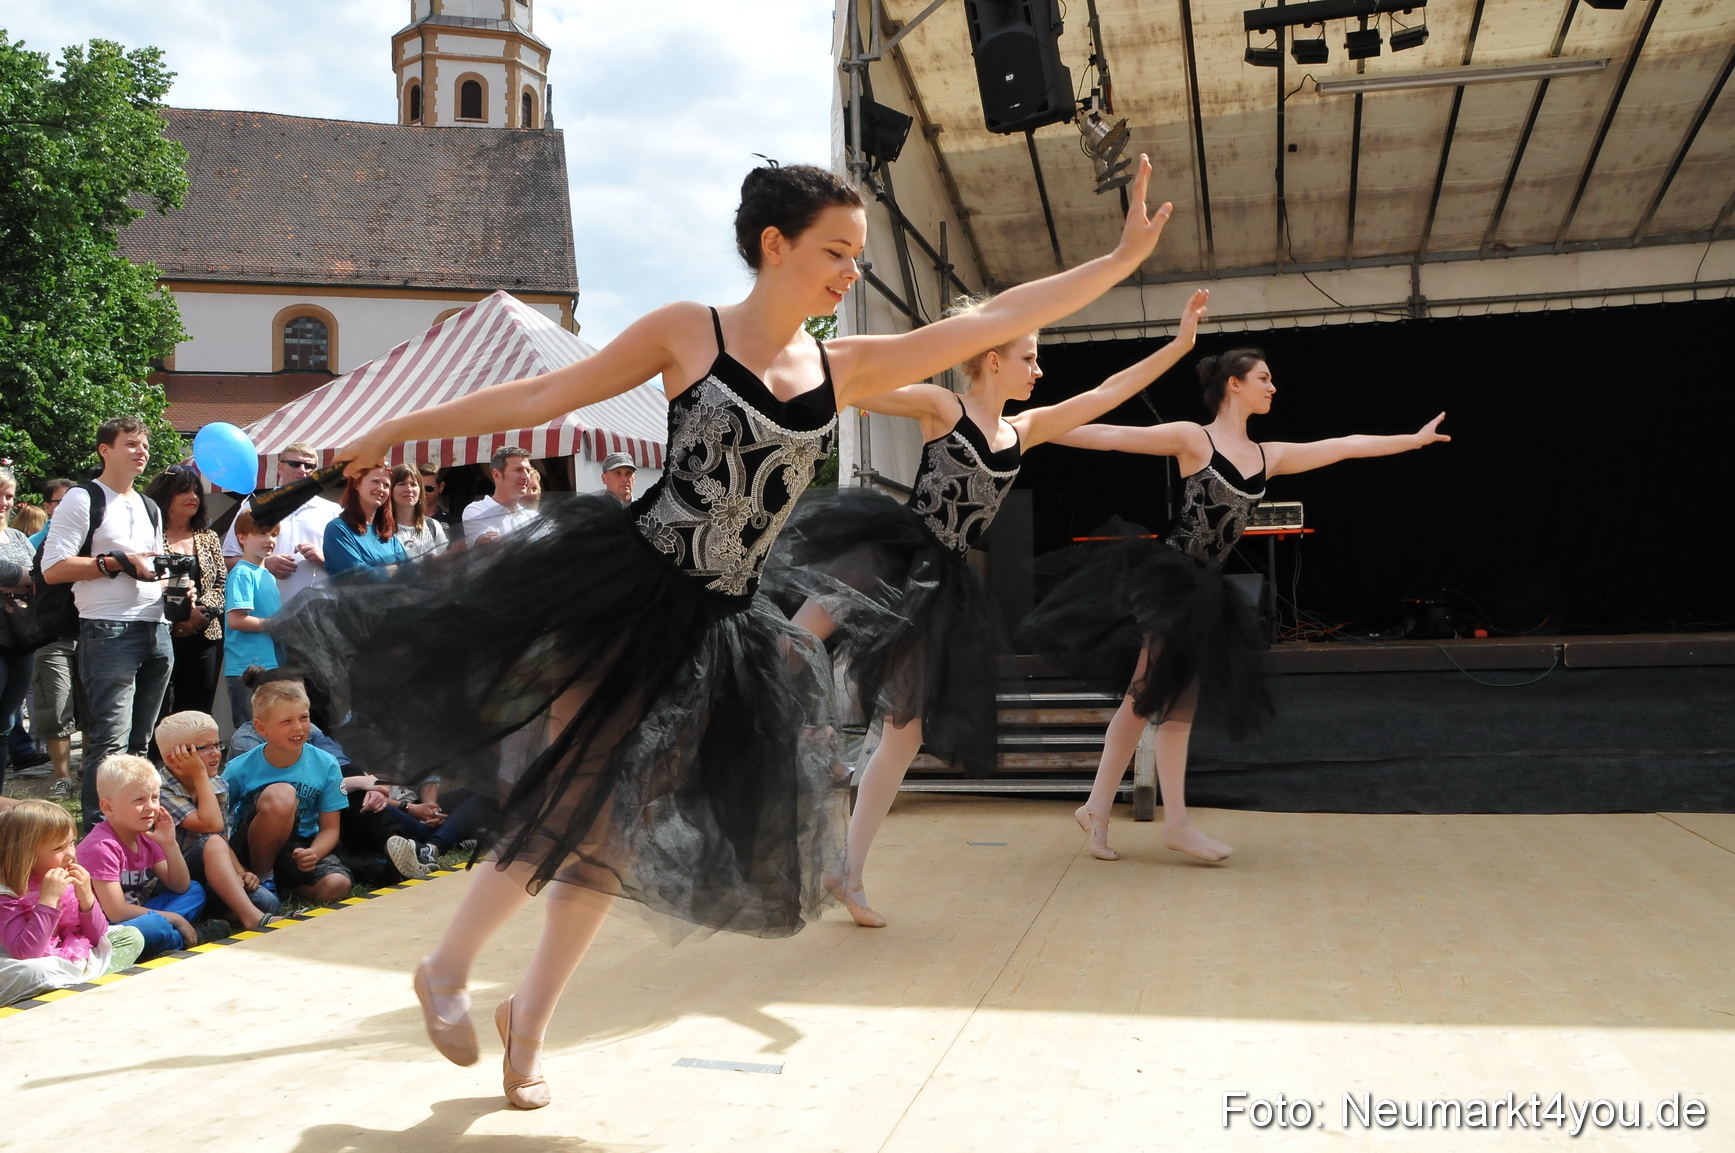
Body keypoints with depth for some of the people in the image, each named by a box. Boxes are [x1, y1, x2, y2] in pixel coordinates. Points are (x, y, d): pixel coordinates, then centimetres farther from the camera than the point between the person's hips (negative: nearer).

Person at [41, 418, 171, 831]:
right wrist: (116, 561, -15)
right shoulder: (83, 499, -3)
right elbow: (53, 569, -10)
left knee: (139, 740, 11)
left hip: (156, 633, 7)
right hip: (108, 632, -7)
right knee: (111, 740, -11)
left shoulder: (151, 509, 21)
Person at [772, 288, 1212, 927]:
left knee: (907, 731, 4)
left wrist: (1180, 343, 15)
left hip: (935, 585, 5)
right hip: (886, 554, -5)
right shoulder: (942, 407, -1)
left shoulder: (1024, 431, 15)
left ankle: (848, 873, 12)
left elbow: (1108, 392, 16)